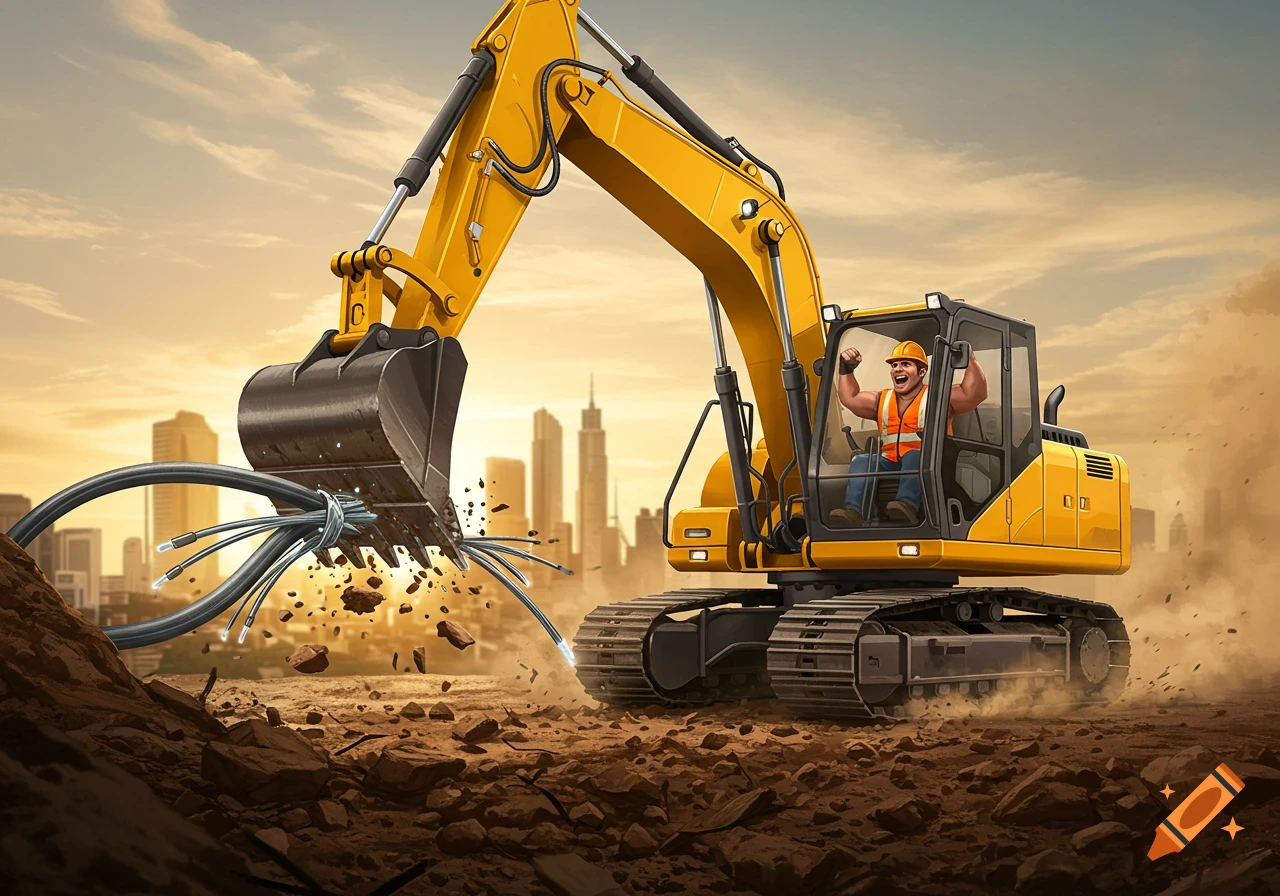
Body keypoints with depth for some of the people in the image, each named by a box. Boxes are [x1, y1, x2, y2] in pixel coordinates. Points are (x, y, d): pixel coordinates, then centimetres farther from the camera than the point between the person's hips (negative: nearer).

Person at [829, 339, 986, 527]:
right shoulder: (883, 400, 23)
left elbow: (975, 393, -9)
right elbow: (849, 397, 27)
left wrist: (968, 359, -15)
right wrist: (847, 369, 18)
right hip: (890, 468, 5)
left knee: (914, 455, -36)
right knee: (861, 460, -21)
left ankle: (907, 505, -60)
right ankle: (853, 511, -43)